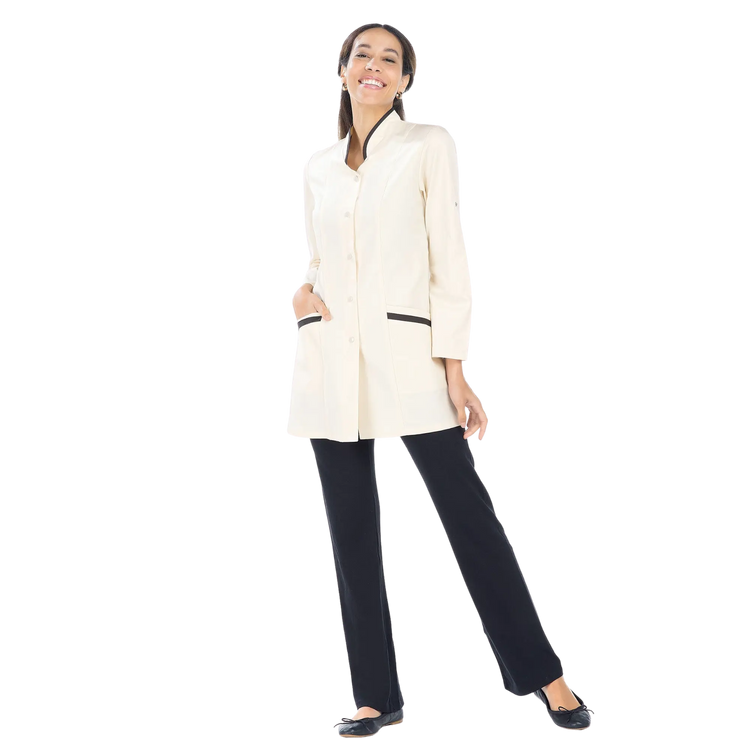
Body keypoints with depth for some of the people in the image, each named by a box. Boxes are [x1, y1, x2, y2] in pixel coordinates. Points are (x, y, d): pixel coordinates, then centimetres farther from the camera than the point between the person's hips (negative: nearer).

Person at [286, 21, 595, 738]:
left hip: (406, 356, -4)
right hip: (328, 362, 4)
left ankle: (545, 678, 5)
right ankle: (377, 697, 16)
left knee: (469, 516, -7)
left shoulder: (428, 144, 4)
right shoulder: (316, 166, 16)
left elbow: (450, 256, -2)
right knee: (351, 532, 5)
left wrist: (454, 364, -10)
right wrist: (301, 291, 0)